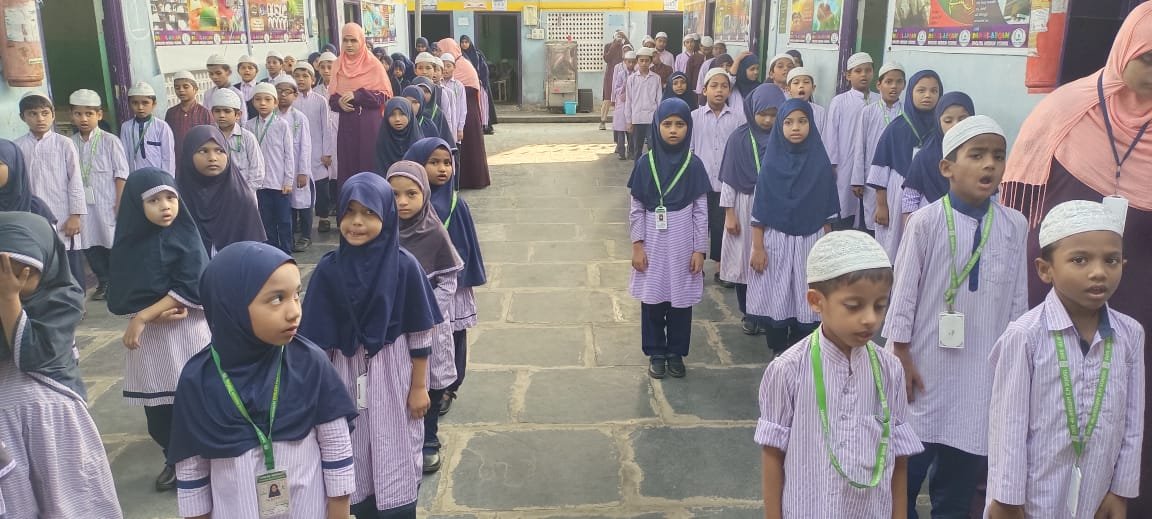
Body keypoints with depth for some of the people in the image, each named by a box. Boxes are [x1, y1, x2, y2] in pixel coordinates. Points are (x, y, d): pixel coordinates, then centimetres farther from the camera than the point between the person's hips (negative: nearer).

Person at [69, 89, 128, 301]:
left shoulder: (110, 141, -7)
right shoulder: (70, 144, 3)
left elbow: (121, 175, -7)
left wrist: (120, 206, -10)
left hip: (107, 205, -4)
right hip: (83, 206, 4)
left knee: (114, 245, 6)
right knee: (90, 246, 11)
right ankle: (103, 283, 27)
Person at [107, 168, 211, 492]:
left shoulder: (186, 237, -7)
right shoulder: (129, 243, 2)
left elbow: (191, 288, -14)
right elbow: (122, 298, 0)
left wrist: (143, 316, -17)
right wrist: (159, 312, -17)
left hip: (186, 333, -3)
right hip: (147, 335, 3)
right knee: (157, 406, 10)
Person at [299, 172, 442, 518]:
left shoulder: (404, 266, -11)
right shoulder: (329, 269, -6)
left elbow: (420, 333, -6)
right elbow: (319, 336, 0)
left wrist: (419, 386, -4)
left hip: (393, 375, -2)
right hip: (346, 375, 2)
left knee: (396, 462, 8)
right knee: (354, 462, 13)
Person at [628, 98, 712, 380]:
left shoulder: (693, 164, -3)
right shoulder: (646, 163, -3)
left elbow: (701, 210, -1)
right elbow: (636, 208, 0)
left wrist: (699, 249, -4)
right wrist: (637, 245, -5)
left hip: (683, 242, 0)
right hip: (653, 242, 0)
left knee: (681, 299, 8)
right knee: (652, 298, 7)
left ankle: (676, 352, 24)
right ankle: (656, 353, 22)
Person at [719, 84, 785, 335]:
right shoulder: (739, 137, -5)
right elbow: (728, 178, -3)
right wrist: (729, 213, -5)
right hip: (745, 207, -1)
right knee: (745, 260, 6)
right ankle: (747, 313, 21)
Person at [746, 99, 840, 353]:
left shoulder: (821, 163, 1)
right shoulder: (771, 162, -3)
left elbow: (827, 211, 6)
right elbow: (759, 210, -2)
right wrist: (757, 248, -6)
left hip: (810, 242, 1)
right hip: (775, 242, -1)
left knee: (807, 302, 2)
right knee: (775, 301, 2)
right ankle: (778, 353, 18)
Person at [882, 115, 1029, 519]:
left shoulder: (1014, 225, 0)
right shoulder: (926, 221, -10)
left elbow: (1017, 300, 5)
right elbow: (903, 292, -7)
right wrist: (901, 357, -6)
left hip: (982, 371, 3)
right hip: (927, 364, -3)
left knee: (963, 470, 14)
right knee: (906, 468, 9)